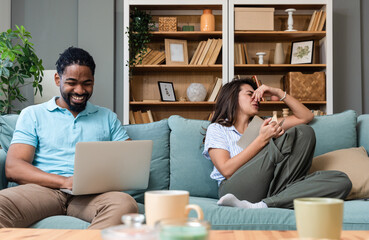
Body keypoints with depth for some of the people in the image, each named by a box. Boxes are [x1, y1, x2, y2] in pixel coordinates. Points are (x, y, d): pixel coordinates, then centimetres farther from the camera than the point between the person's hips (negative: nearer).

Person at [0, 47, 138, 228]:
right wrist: (64, 181, -14)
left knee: (125, 204, -36)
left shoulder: (108, 117, 23)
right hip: (44, 189, -1)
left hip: (91, 194, 2)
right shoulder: (32, 115, 17)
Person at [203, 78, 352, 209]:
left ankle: (263, 205, -30)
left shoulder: (261, 125, 33)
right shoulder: (216, 128, 16)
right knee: (303, 133, -17)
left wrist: (278, 92, 20)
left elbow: (306, 116, 30)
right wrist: (262, 139, -5)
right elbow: (226, 170, -2)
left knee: (341, 181, -20)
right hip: (236, 189, -6)